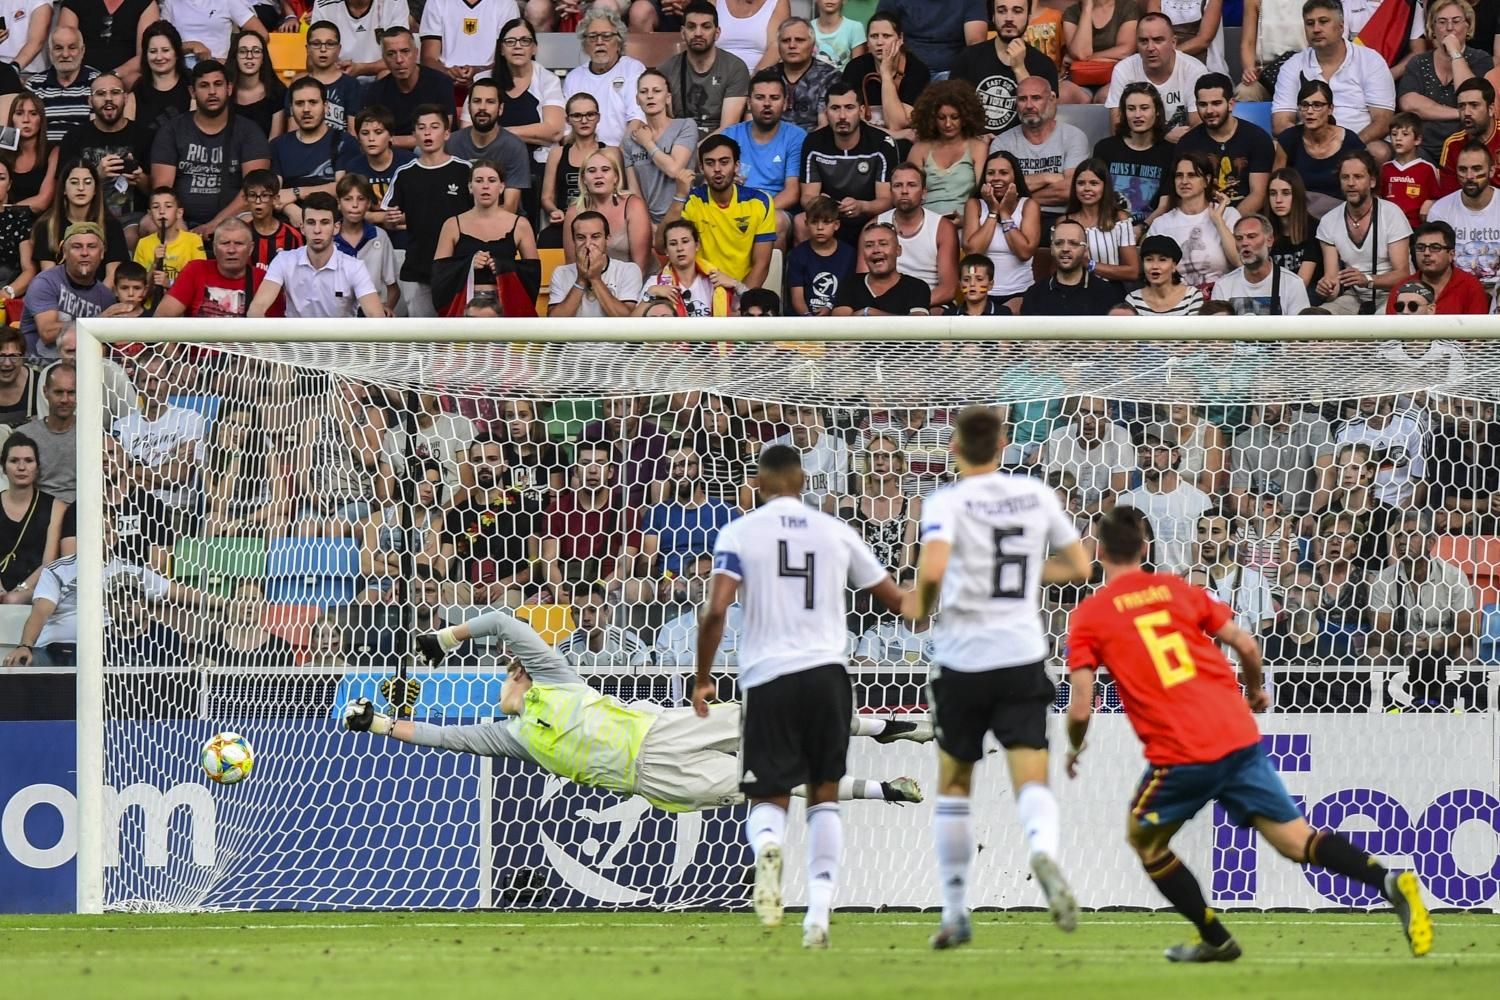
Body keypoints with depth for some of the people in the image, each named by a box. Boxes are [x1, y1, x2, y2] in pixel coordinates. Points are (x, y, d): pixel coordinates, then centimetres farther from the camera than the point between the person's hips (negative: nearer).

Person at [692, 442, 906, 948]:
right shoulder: (835, 531, 8)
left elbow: (716, 611, -10)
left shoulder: (739, 532, 0)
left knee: (769, 798, 7)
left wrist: (702, 679, 1)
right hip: (827, 672, 2)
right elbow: (897, 600, 15)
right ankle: (820, 908, 2)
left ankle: (767, 847, -29)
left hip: (768, 677, -2)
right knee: (824, 795, 14)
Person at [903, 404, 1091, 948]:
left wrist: (920, 606, -4)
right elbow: (1078, 567, 12)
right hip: (1023, 656, 1)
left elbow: (933, 567, -24)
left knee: (953, 787, 15)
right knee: (1031, 781, -6)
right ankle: (1043, 850, -40)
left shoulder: (947, 502, -7)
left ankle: (955, 914, 18)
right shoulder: (1036, 495, 5)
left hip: (963, 660, -1)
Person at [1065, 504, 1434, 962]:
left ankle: (1215, 939, 21)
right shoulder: (1177, 589, 14)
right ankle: (1389, 882, -18)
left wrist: (1075, 748, 19)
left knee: (1144, 838, 22)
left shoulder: (1088, 616, 4)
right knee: (1295, 839, 4)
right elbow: (1247, 647, 10)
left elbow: (1080, 708, -3)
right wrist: (1255, 692, 31)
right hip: (1239, 735, 4)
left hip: (1179, 752, -4)